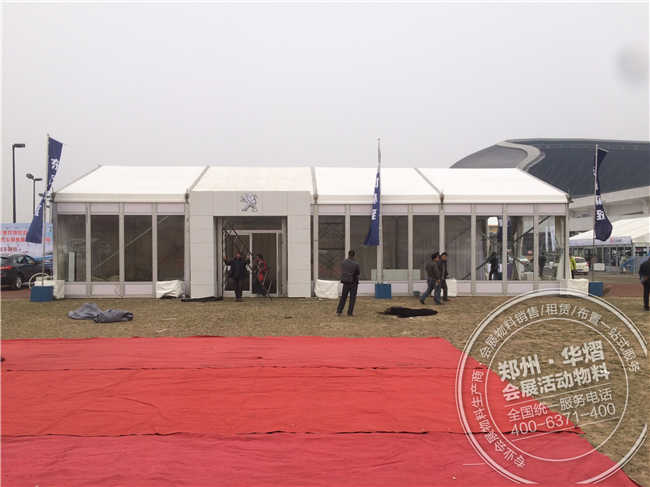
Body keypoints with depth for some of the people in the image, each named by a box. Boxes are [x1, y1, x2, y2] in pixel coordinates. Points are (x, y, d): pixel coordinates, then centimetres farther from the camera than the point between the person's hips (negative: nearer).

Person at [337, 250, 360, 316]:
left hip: (345, 282, 3)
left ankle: (339, 311, 6)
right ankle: (350, 312, 4)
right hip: (353, 283, -2)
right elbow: (358, 272, 0)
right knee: (352, 298, 6)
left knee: (343, 297, 12)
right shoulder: (356, 264, -14)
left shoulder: (343, 262, -5)